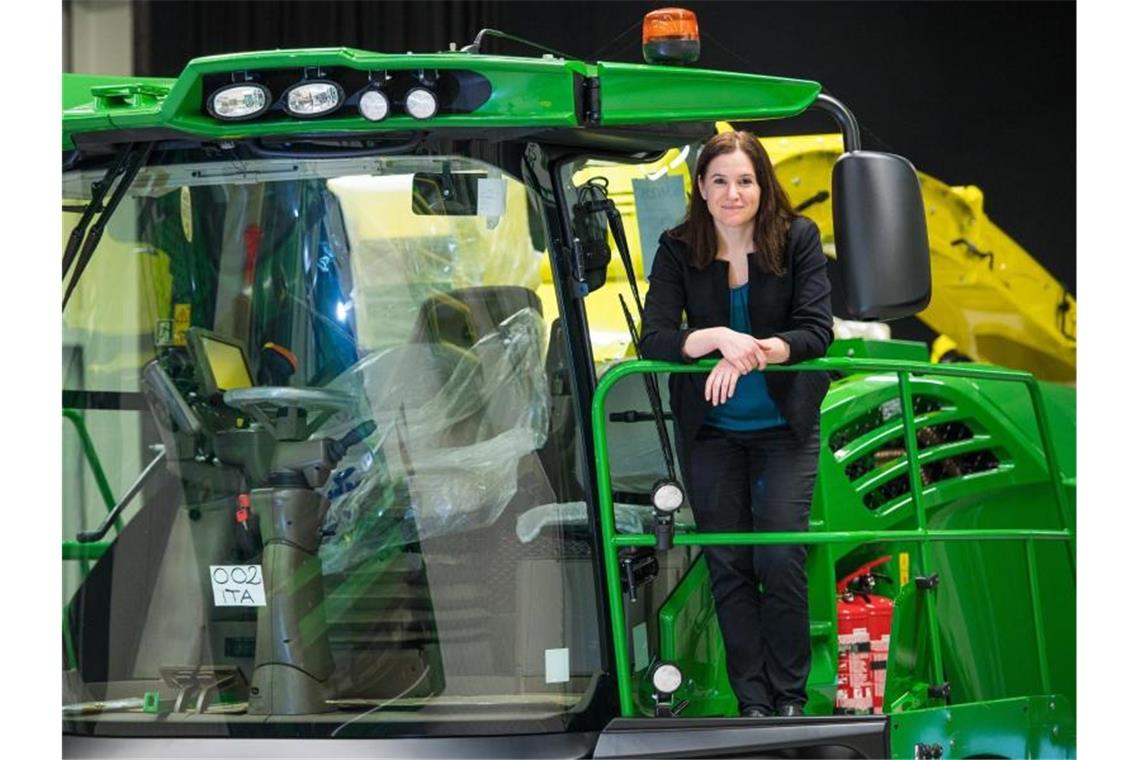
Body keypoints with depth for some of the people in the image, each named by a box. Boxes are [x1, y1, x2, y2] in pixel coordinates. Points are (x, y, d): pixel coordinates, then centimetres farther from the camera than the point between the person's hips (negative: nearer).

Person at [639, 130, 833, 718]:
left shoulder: (798, 239, -8)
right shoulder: (678, 250, -6)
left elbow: (816, 331, -16)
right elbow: (653, 339, -17)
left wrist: (752, 353, -31)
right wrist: (720, 338, -33)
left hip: (783, 425, -2)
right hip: (710, 430, 2)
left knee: (781, 560, -9)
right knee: (728, 564, 1)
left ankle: (790, 697, 4)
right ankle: (752, 702, 8)